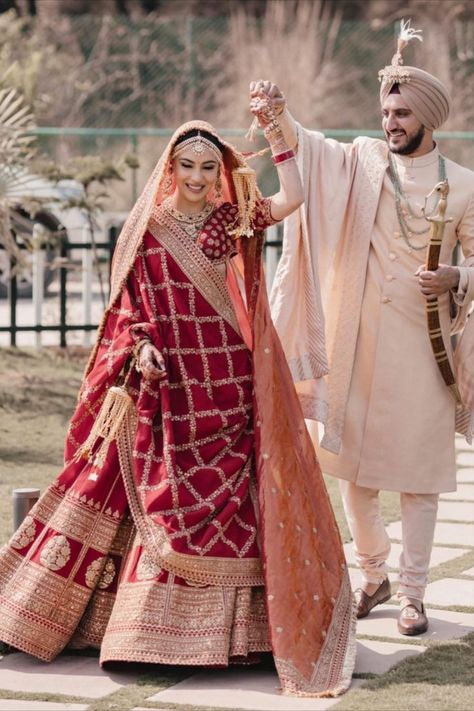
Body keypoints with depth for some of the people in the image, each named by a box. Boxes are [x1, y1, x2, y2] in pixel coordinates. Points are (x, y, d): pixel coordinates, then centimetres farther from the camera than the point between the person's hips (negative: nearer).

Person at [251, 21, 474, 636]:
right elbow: (306, 146, -13)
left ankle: (413, 592, 12)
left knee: (417, 469, 2)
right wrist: (277, 112, -34)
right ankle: (374, 574, 26)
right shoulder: (362, 162, 2)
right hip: (358, 340, 2)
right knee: (353, 460, 8)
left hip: (423, 344, -2)